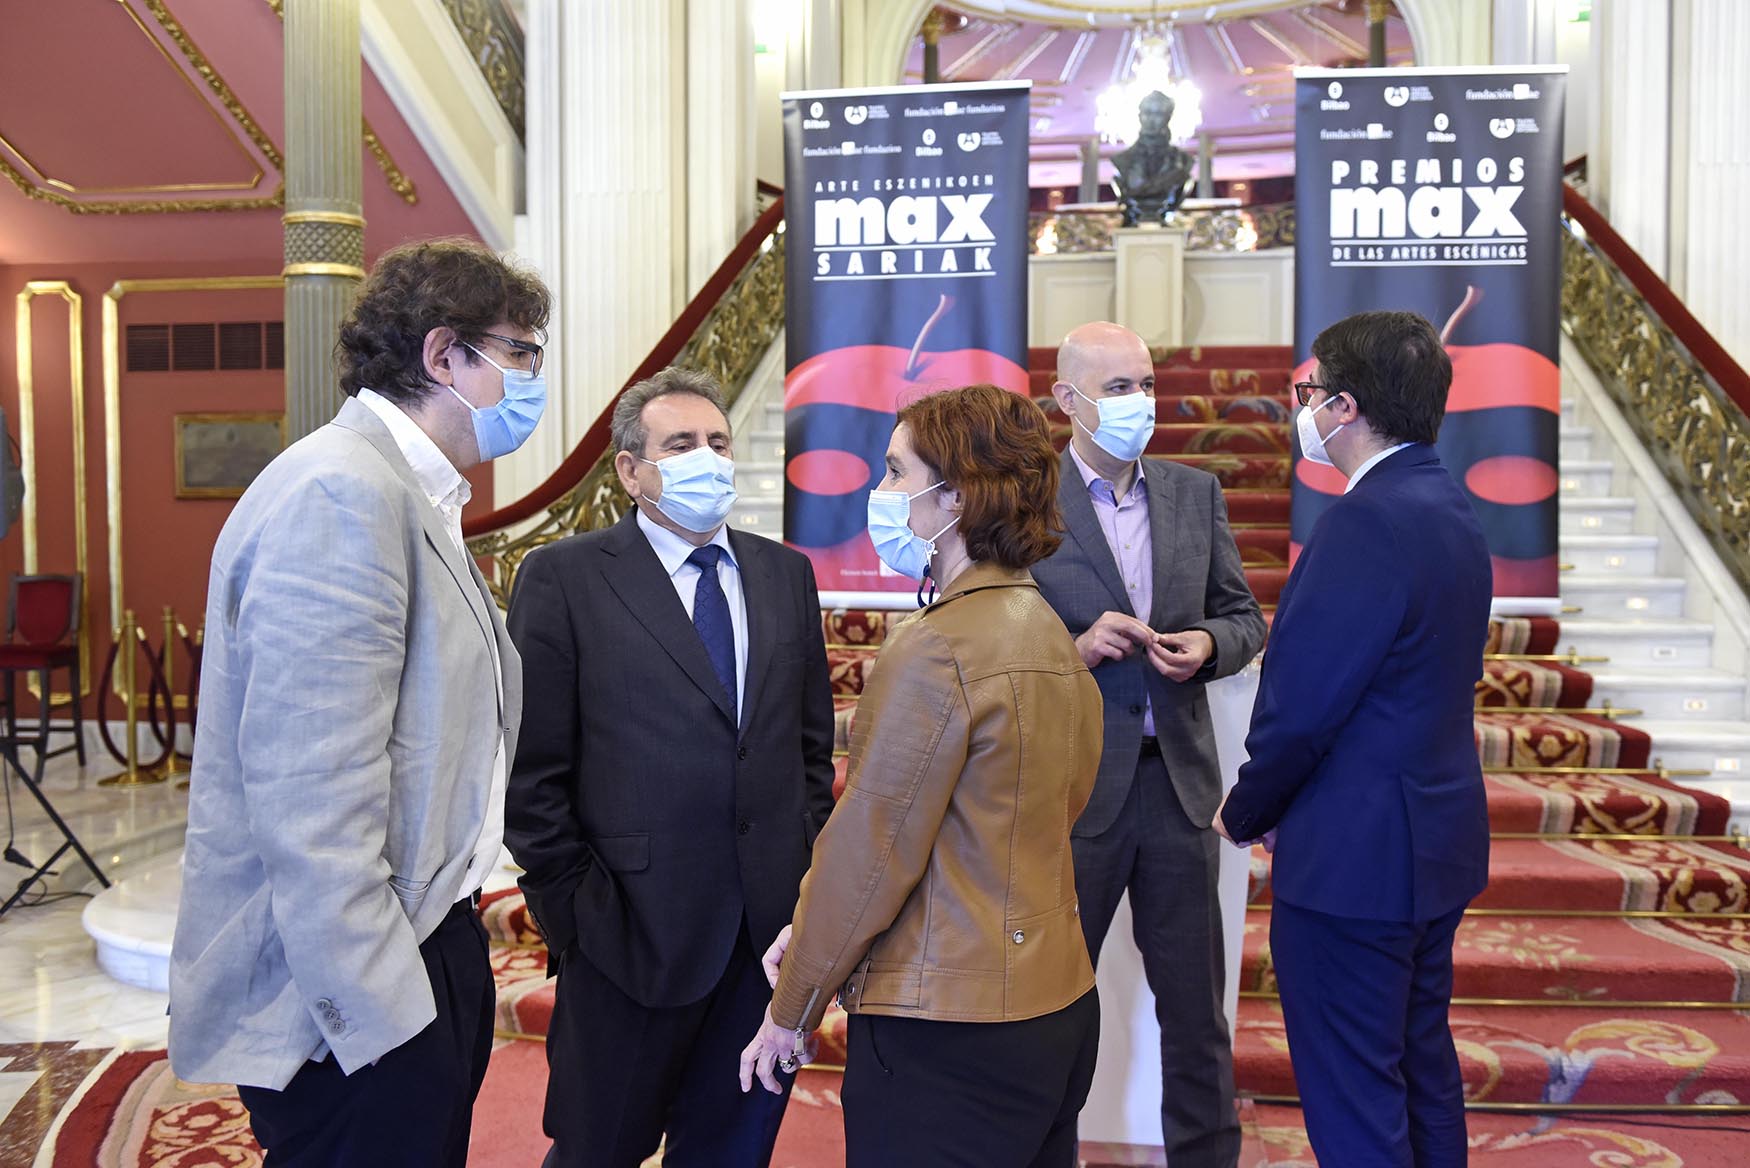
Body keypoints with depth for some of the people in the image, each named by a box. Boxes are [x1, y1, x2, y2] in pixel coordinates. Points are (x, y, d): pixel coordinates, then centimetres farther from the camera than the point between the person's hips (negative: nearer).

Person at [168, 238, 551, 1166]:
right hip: (356, 995, -10)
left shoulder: (411, 496, 13)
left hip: (424, 943, 10)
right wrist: (378, 1012, -22)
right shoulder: (342, 493, -19)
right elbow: (309, 798, -25)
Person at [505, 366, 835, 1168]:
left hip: (775, 924, 4)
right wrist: (570, 914, -8)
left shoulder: (786, 574, 9)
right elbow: (535, 773, -6)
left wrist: (807, 873, 6)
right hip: (637, 931, -4)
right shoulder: (563, 579, -6)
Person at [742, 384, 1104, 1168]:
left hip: (948, 1036, -8)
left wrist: (791, 1012, -3)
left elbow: (869, 850, -16)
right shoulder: (1046, 633, 6)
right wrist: (814, 924, 7)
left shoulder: (936, 647, -21)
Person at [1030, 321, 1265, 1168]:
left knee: (1196, 1001, 16)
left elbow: (1244, 617, 12)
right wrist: (1078, 648, -21)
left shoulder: (1195, 493, 7)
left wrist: (1210, 644, -9)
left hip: (1178, 780, 4)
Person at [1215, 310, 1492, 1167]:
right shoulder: (1448, 506, 8)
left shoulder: (1367, 520, -22)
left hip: (1356, 856, -10)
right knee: (1422, 1072, 23)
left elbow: (1301, 706, -23)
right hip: (1437, 840, 10)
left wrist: (1245, 814, -4)